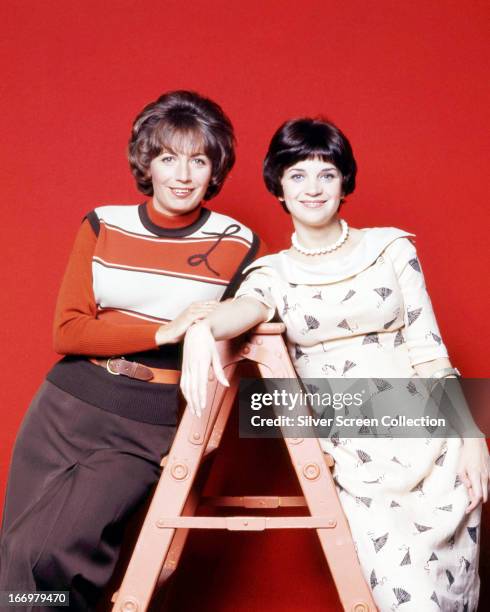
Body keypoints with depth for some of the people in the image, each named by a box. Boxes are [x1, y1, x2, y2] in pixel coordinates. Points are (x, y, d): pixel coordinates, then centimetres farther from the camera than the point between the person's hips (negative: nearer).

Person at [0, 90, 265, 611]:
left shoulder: (238, 245, -5)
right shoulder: (103, 225, 2)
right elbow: (67, 331, -6)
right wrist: (164, 333, -17)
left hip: (151, 430, -3)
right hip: (65, 410, 3)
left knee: (47, 553, -16)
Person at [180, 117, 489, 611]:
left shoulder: (391, 247, 7)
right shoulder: (274, 271, 6)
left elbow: (430, 352, 5)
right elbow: (248, 306, -18)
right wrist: (202, 328, -40)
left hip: (428, 442, 1)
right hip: (354, 459, -1)